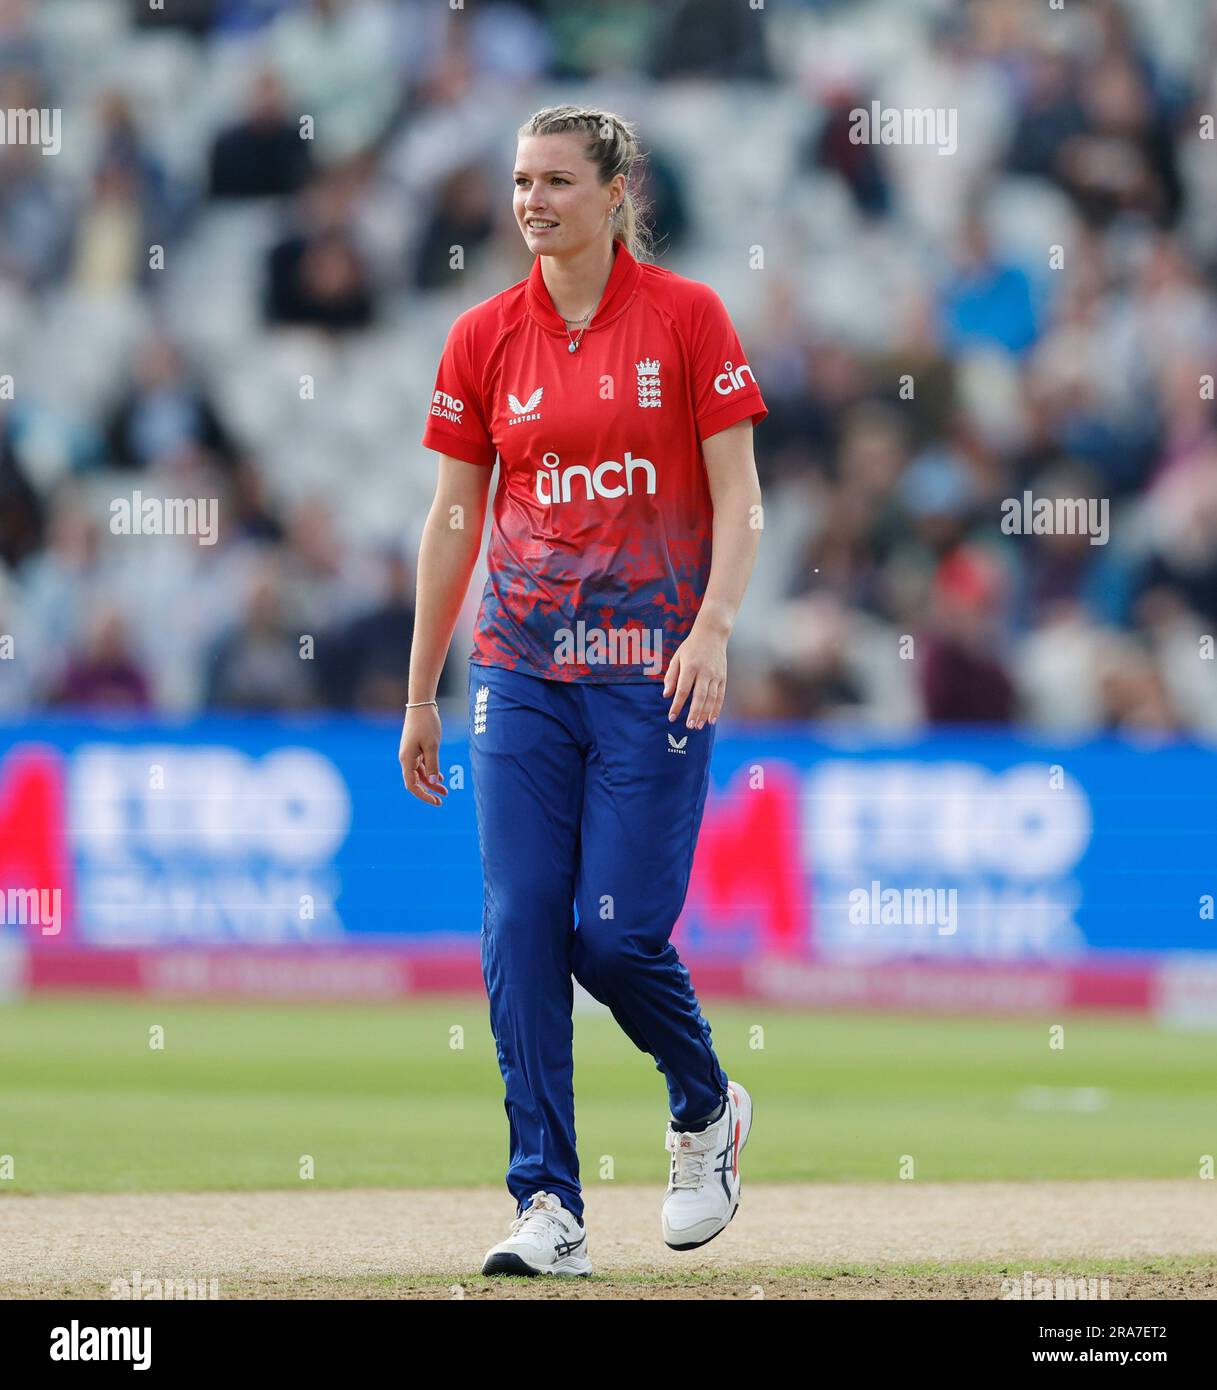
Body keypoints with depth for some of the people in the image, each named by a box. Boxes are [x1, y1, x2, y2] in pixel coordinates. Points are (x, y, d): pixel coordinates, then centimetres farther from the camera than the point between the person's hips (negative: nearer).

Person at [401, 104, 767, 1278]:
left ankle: (708, 1112, 23)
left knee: (616, 933, -7)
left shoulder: (687, 318, -3)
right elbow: (454, 520, 11)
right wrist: (419, 696, 11)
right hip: (521, 672, 3)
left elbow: (737, 498, -4)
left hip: (653, 672, -3)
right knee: (520, 932, -5)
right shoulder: (483, 339, 6)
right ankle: (548, 1210, -2)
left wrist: (712, 626, -19)